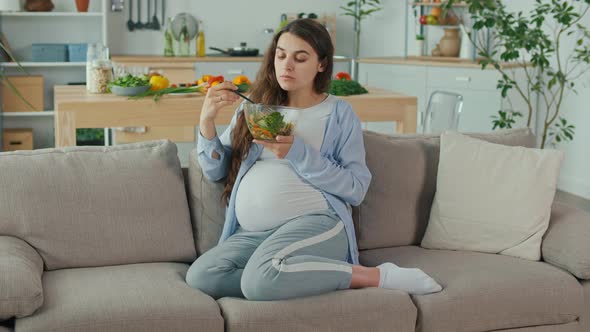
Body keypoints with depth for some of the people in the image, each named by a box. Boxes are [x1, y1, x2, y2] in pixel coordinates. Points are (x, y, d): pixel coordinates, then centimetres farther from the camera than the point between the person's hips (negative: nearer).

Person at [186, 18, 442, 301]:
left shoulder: (339, 114, 6)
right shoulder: (254, 108, 17)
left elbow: (356, 189, -3)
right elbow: (214, 171, 16)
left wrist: (298, 152, -13)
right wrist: (206, 120, -1)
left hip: (317, 222, -4)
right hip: (251, 233, 4)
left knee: (262, 278, -36)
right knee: (200, 276, -26)